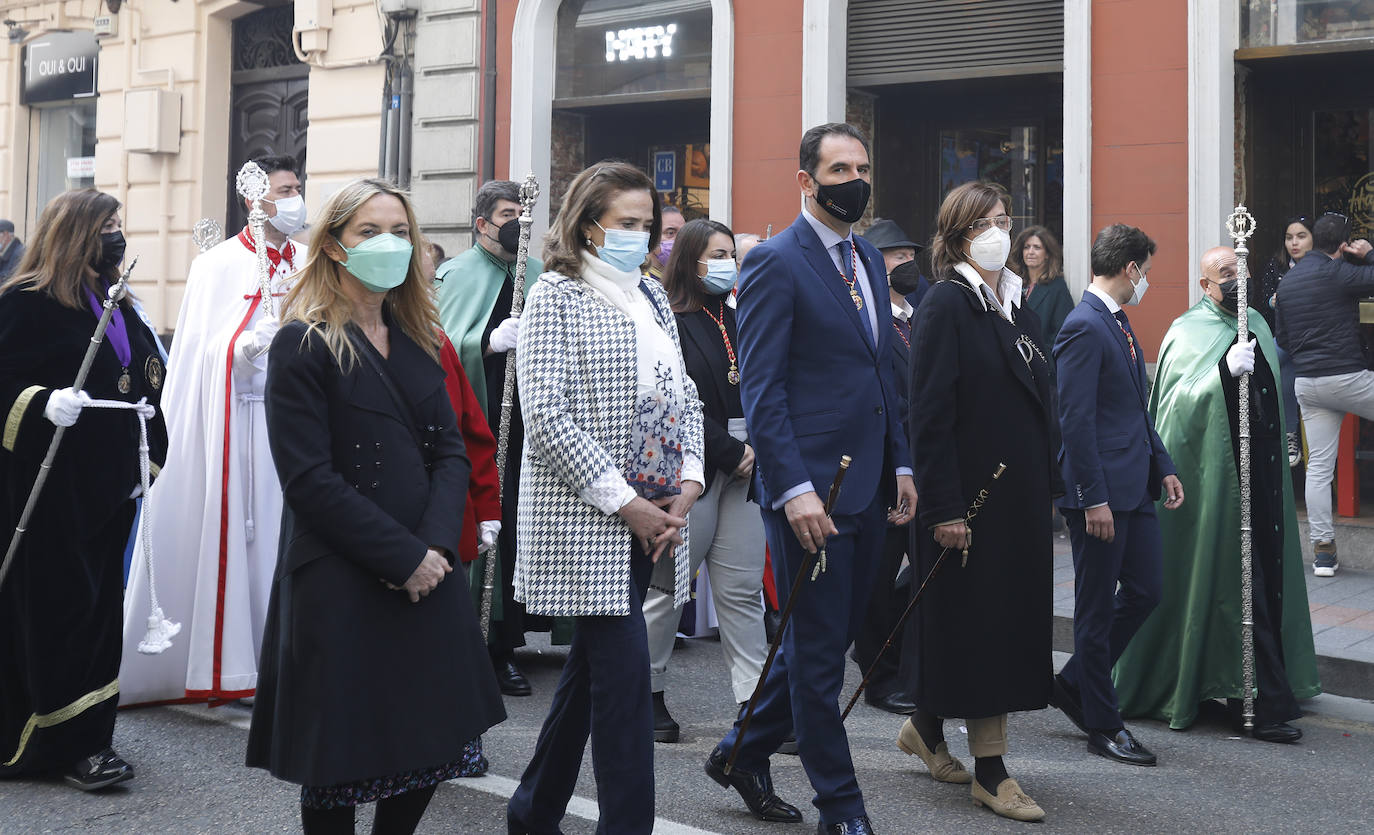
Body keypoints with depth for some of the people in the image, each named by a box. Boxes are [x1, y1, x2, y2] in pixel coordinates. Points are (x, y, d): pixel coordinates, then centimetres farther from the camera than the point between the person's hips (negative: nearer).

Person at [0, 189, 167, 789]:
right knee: (58, 610, -4)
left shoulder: (119, 308, 16)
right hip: (48, 490, -7)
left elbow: (145, 390, 22)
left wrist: (148, 460, 15)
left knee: (100, 606, 9)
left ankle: (89, 739, 16)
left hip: (108, 489, 8)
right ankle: (68, 746, 3)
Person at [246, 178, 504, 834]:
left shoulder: (417, 342, 13)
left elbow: (451, 453, 8)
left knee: (434, 744, 10)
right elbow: (310, 479, -14)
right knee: (338, 772, 4)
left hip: (426, 573, 6)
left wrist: (436, 545, -10)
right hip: (340, 583, -6)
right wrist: (402, 558, -16)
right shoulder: (304, 344, -7)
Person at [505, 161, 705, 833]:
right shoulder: (557, 294, -7)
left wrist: (689, 480, -1)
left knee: (591, 665, 14)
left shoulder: (652, 297, 15)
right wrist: (624, 503, -17)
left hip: (654, 515, 7)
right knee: (627, 672, -11)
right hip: (586, 517, -7)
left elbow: (682, 394, 17)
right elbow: (546, 415, -15)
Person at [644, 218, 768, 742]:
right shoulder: (669, 322, -4)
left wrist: (755, 448, -2)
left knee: (743, 590, 2)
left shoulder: (739, 319, 15)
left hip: (743, 469, 5)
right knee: (667, 586, 4)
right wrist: (730, 453, -11)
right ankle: (648, 694, 18)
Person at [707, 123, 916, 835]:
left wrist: (899, 464, 14)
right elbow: (760, 389, -14)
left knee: (827, 637, 15)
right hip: (811, 490, -8)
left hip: (867, 487, 8)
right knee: (818, 652, 3)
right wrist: (793, 488, -20)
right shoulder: (775, 263, -9)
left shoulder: (869, 260, 16)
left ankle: (742, 752, 33)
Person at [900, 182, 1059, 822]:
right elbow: (929, 415, -16)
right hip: (968, 493, -8)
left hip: (1019, 494, 8)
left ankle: (927, 727, 30)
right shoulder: (945, 305, -11)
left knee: (1012, 620, 13)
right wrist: (944, 508, -20)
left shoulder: (1017, 305, 13)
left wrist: (1049, 484, 12)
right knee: (976, 620, -2)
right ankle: (989, 771, 7)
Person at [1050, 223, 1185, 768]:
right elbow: (1076, 420, -20)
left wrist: (1163, 467, 15)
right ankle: (1103, 726, 13)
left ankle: (1074, 685, 28)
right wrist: (1094, 498, -21)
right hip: (1101, 491, -10)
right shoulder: (1084, 327, -16)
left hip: (1135, 486, 10)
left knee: (1145, 590, 13)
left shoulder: (1119, 324, 15)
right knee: (1097, 607, 2)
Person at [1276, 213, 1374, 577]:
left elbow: (1283, 340, 20)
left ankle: (1322, 549, 7)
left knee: (1318, 466, 7)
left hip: (1306, 383, 7)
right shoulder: (1336, 273, -11)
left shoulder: (1286, 281, 13)